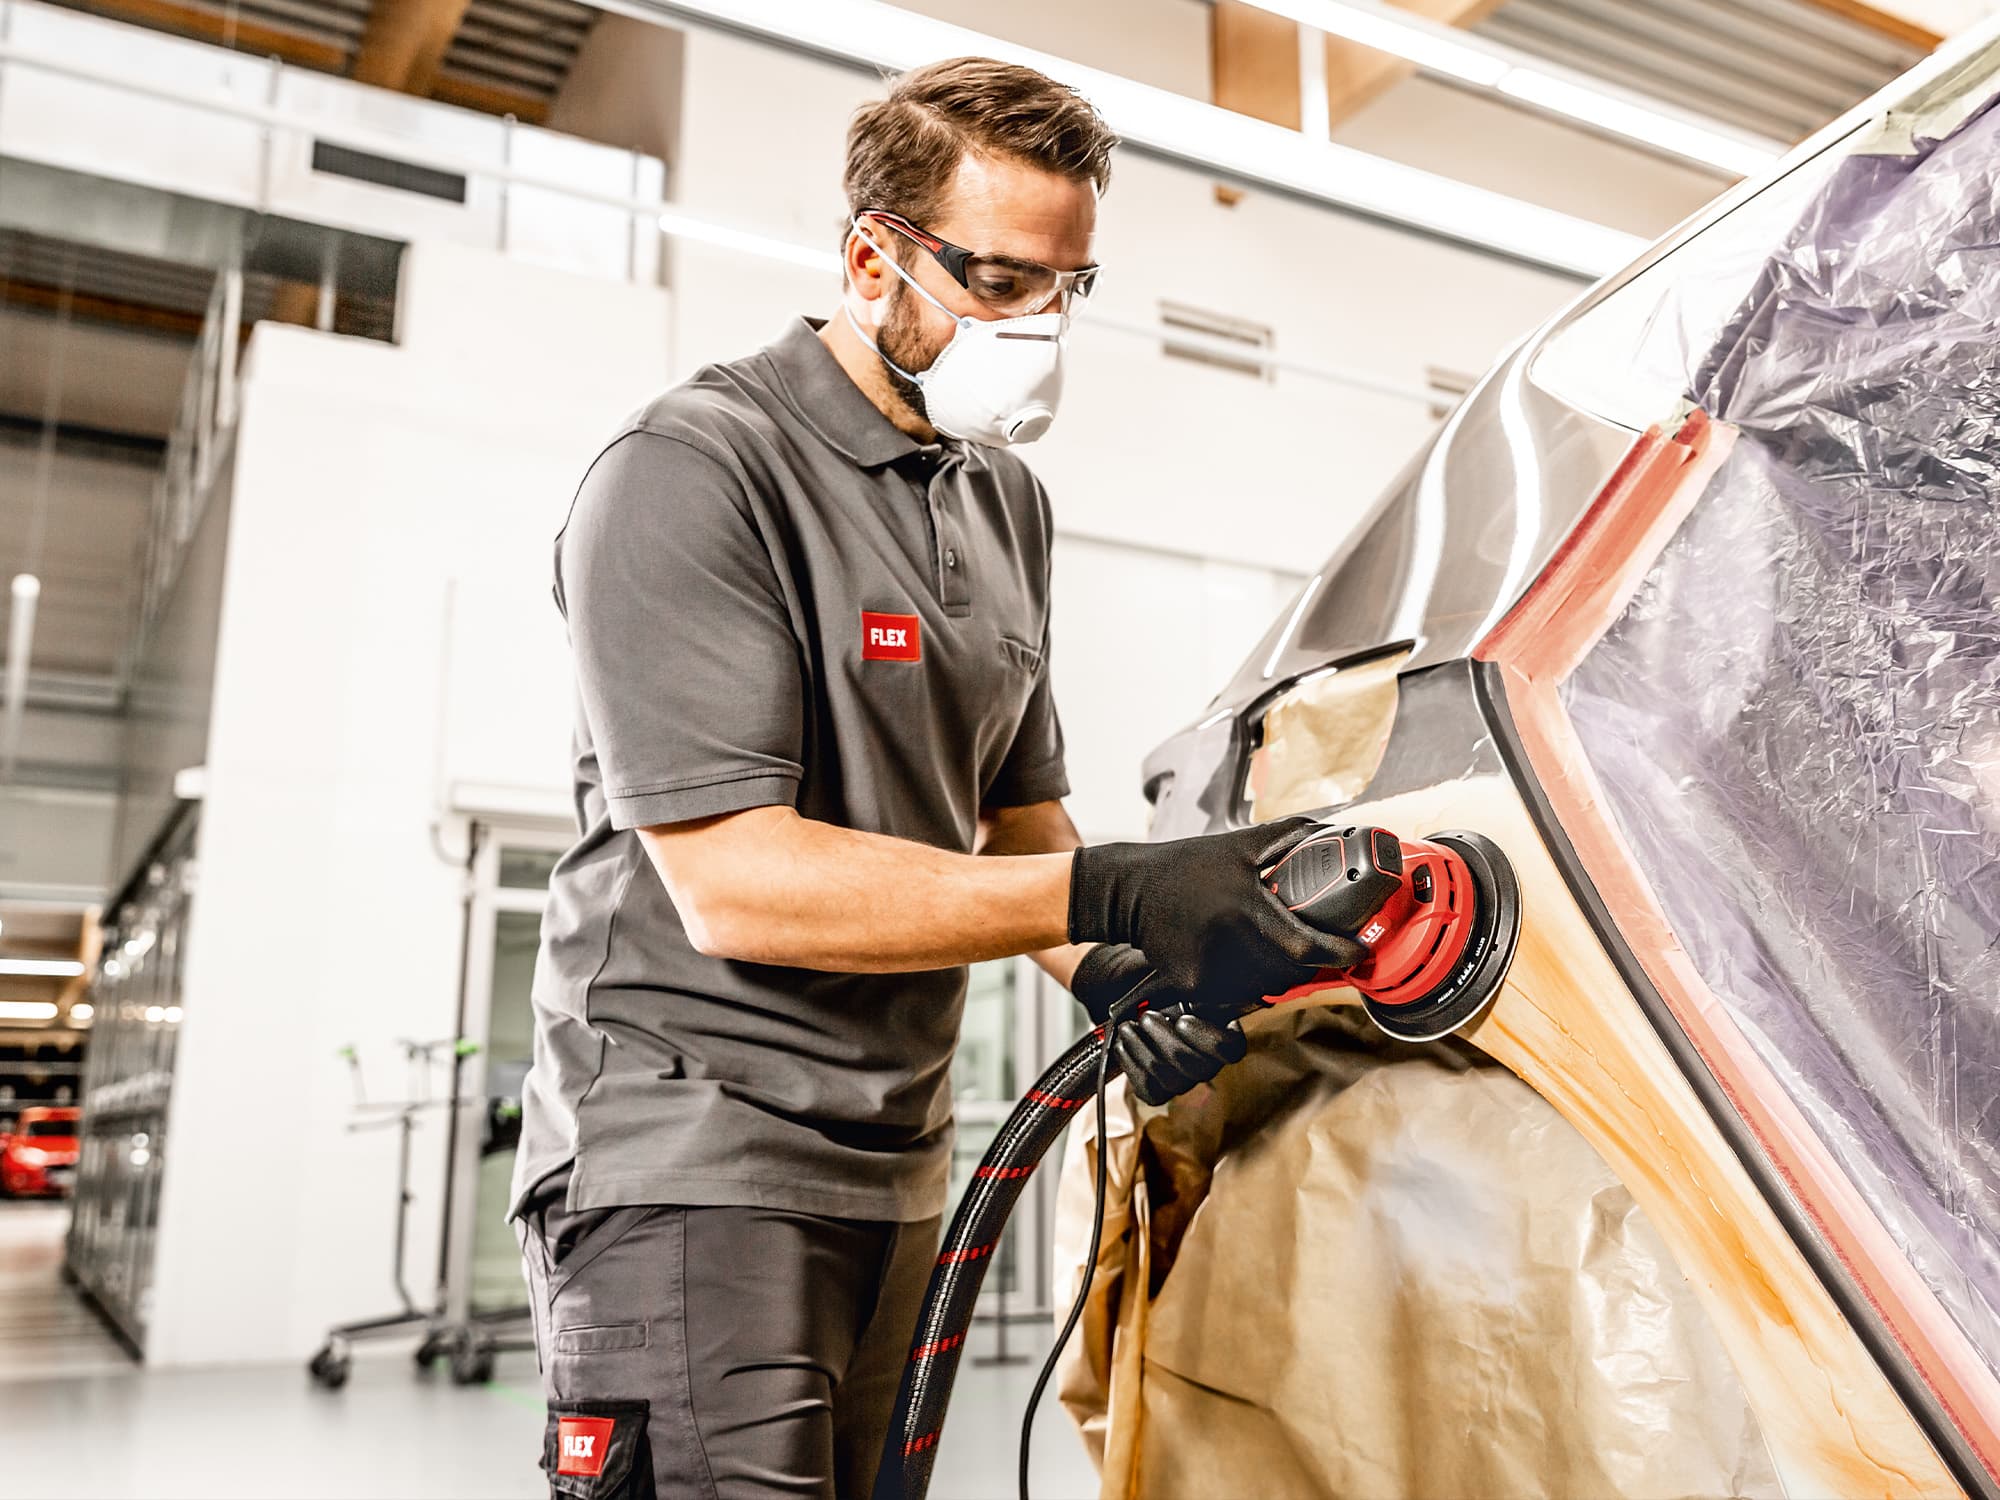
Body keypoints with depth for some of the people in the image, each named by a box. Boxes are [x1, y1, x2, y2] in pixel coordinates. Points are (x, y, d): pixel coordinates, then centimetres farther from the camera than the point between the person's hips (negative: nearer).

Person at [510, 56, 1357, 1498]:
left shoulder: (1006, 501, 12)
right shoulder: (691, 474, -13)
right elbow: (732, 879, -22)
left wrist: (1116, 974, -5)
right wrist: (1111, 896, -27)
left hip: (898, 1163, 8)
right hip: (689, 1156, -7)